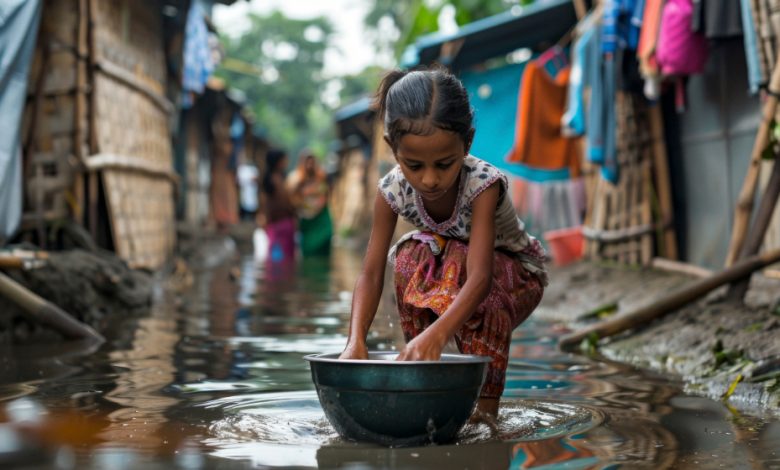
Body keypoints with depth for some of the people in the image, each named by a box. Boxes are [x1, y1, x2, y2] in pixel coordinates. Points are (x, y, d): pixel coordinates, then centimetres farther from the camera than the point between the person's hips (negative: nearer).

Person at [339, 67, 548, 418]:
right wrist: (356, 341, -41)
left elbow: (480, 276, -46)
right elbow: (371, 273, -24)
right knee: (409, 257, -27)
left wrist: (435, 335, -62)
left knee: (457, 260, -34)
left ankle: (487, 402, -28)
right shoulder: (392, 191, -23)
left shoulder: (484, 184, -35)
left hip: (517, 278, -4)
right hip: (448, 279, 4)